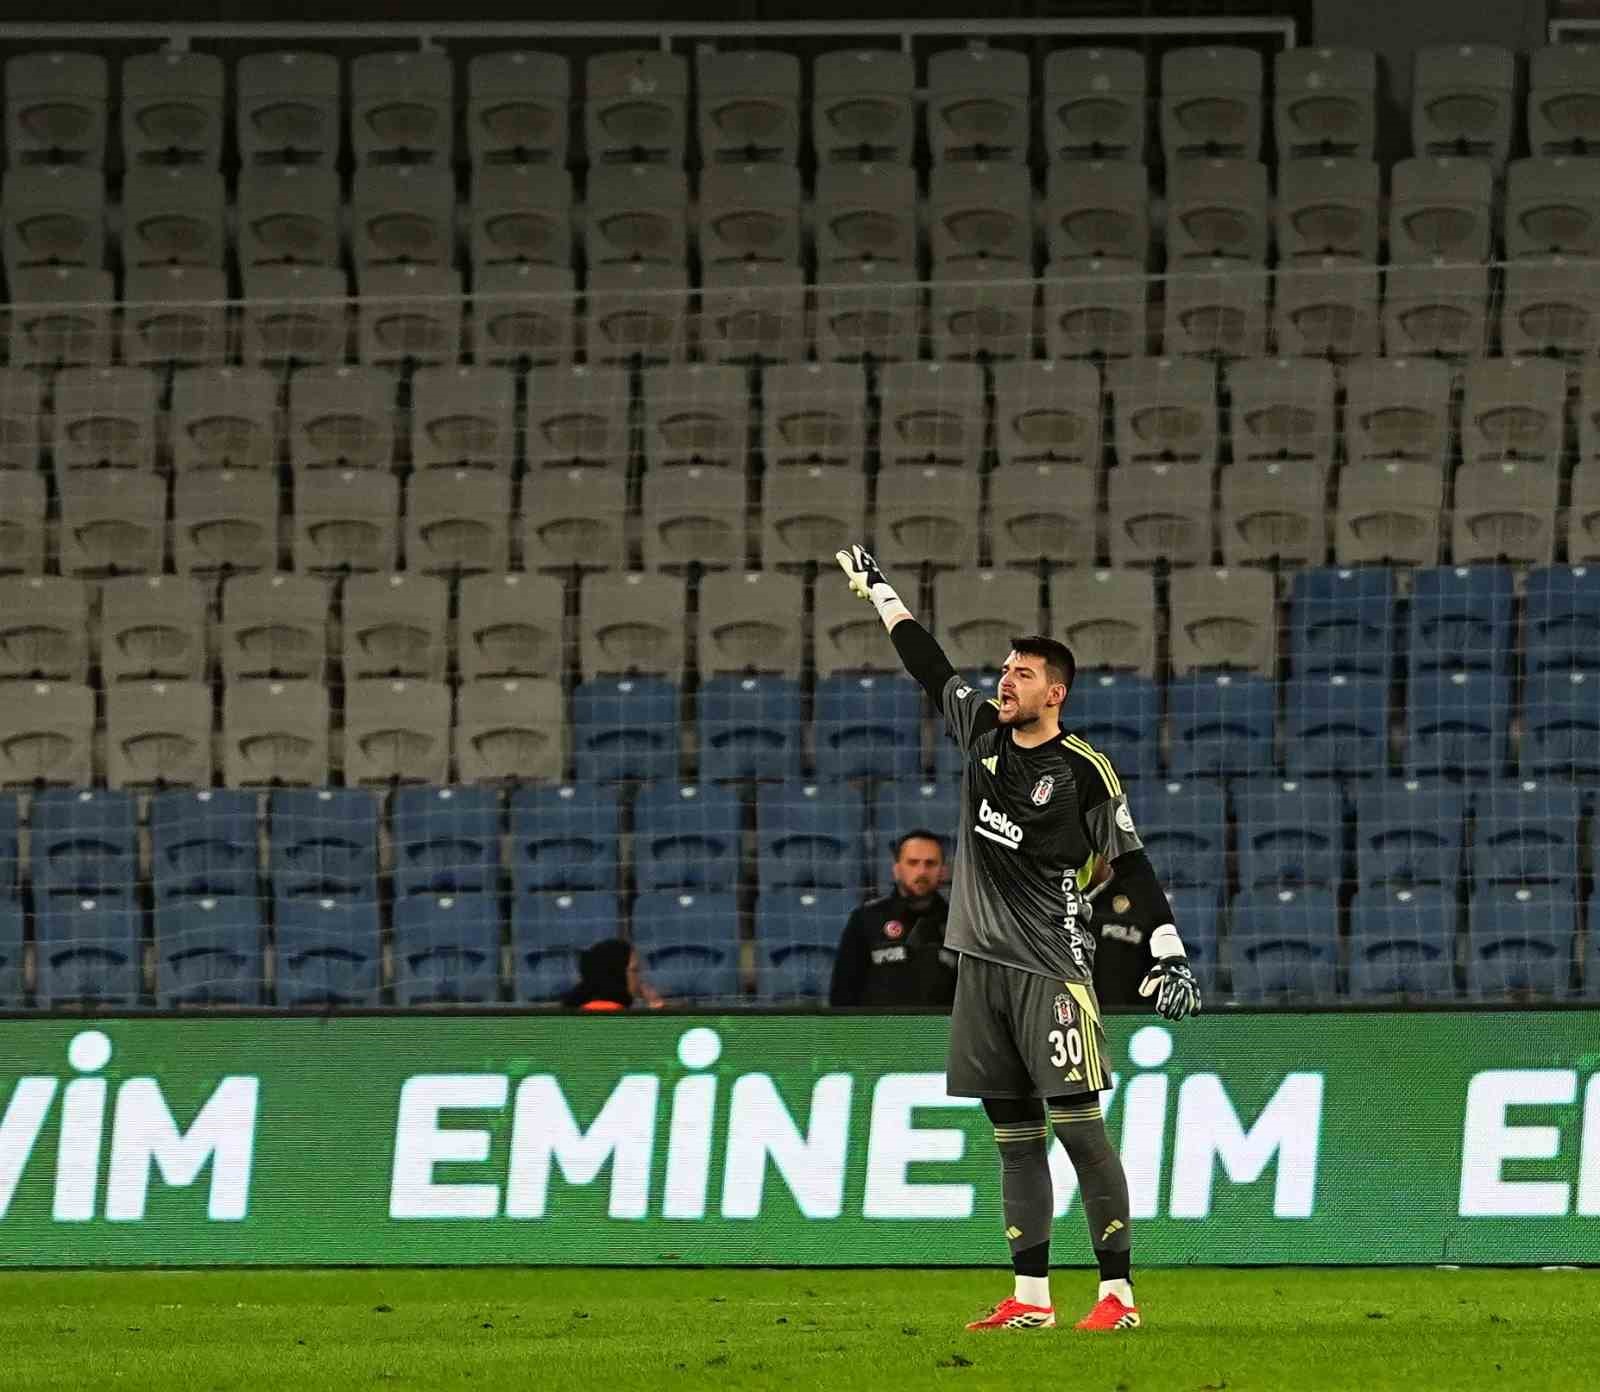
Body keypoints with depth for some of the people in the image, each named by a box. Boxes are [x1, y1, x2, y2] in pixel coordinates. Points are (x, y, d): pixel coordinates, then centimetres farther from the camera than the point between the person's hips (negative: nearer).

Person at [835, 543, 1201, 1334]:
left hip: (1052, 969, -6)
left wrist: (1168, 953, -14)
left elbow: (1131, 865, -6)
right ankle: (1030, 1298, 10)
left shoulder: (1083, 771, -8)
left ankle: (1117, 1293, -11)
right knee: (1014, 1135, 7)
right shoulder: (981, 731, 9)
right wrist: (877, 589, 28)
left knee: (1078, 1127, -11)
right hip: (982, 965, 6)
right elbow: (926, 664, 21)